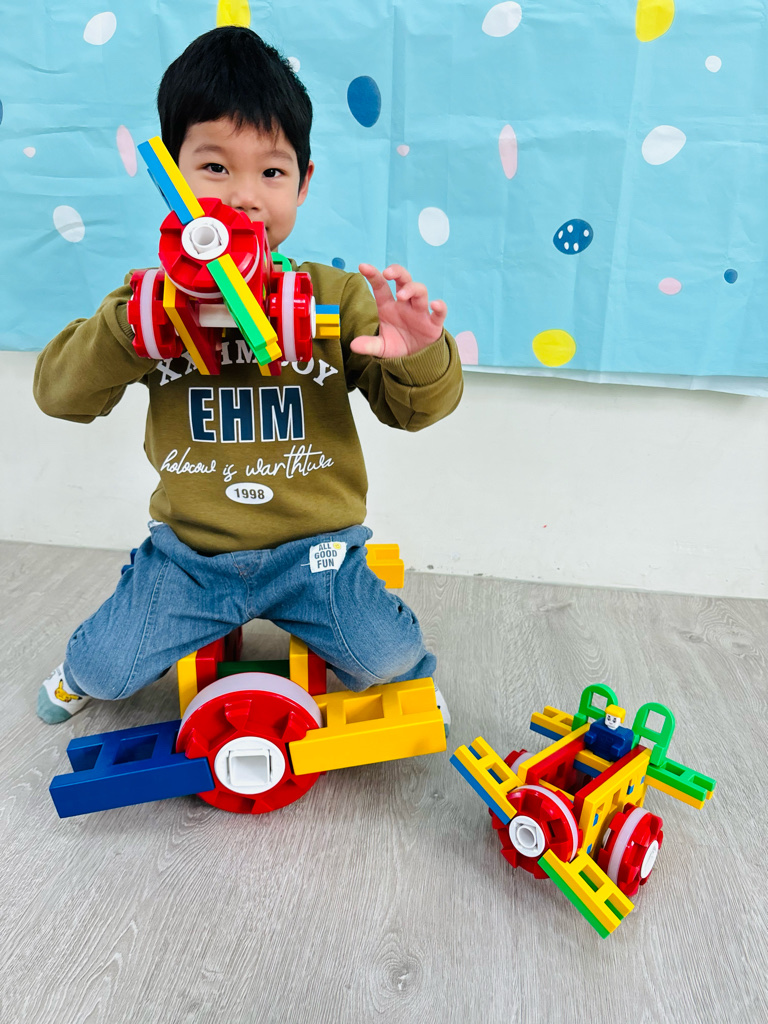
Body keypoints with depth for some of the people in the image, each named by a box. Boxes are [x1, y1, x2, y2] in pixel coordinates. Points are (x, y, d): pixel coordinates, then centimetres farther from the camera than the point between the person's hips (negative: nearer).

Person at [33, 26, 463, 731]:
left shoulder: (339, 296, -6)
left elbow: (413, 408, -7)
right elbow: (60, 393, -8)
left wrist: (421, 356, -30)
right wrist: (127, 325, -25)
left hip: (313, 546, -1)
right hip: (189, 553, 1)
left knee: (389, 664, -8)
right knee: (108, 671, 2)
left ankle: (413, 672, 32)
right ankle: (80, 672, 43)